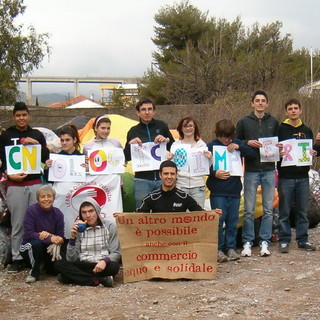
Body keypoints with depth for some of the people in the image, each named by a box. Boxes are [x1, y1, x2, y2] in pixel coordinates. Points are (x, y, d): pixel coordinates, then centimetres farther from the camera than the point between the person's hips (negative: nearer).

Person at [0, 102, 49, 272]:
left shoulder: (37, 135, 13)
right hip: (15, 186, -1)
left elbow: (46, 158, 9)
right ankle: (17, 258, 7)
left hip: (35, 183, 1)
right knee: (17, 224, -1)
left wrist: (37, 143, -6)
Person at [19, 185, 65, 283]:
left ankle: (48, 266, 19)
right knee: (36, 243, -37)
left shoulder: (57, 213, -6)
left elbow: (60, 237, -8)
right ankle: (34, 272, -11)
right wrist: (50, 238, -34)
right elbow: (29, 234, -23)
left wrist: (48, 234, -29)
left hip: (50, 248, 3)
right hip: (29, 248, -3)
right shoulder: (31, 210, -16)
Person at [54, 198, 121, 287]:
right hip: (82, 266, 3)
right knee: (59, 264, -23)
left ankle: (78, 277, -23)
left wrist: (105, 261, -25)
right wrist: (73, 237, -10)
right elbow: (71, 259, 3)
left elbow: (115, 253, -3)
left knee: (114, 266, -35)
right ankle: (100, 280, -30)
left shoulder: (110, 226, 2)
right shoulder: (79, 229, 7)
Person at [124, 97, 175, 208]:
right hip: (142, 180, 0)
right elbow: (126, 158, 6)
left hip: (163, 178, 0)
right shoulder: (133, 131, 7)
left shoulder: (161, 126, 6)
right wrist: (130, 144, -11)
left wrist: (167, 140, -10)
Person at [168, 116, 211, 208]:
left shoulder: (202, 144, 10)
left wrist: (209, 158, -11)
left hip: (198, 186, 0)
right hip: (180, 185, 0)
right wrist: (169, 160, -10)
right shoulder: (175, 145, 9)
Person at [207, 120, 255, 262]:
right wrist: (215, 173, -23)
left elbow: (252, 153, 4)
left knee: (233, 221, 8)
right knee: (219, 220, -3)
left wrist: (239, 147, -10)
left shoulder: (237, 143, 10)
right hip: (218, 191, -4)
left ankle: (231, 248, 16)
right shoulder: (212, 146, -3)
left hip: (234, 190, 4)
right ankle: (218, 249, 4)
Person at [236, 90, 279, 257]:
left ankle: (264, 242, 10)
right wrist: (248, 143, -12)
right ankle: (247, 243, 7)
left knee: (268, 210, 4)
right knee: (249, 210, -1)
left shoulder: (274, 122, 10)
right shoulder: (244, 122, 4)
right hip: (251, 171, -2)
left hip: (269, 170, 2)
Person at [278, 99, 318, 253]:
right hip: (285, 176, -3)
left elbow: (312, 150, 19)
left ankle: (303, 240, 16)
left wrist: (314, 152, -3)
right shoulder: (280, 130, 0)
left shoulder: (307, 131, 13)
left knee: (303, 211, 8)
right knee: (284, 211, 1)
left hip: (303, 176, 4)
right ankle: (284, 241, 9)